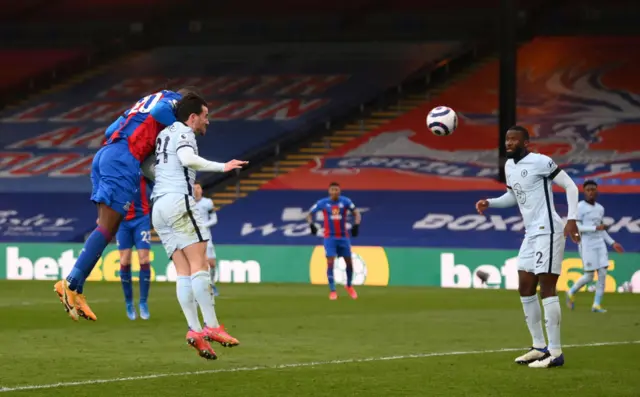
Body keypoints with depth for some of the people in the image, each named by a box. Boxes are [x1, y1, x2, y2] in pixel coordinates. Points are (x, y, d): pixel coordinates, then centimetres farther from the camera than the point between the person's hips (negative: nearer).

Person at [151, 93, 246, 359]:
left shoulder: (165, 133, 25)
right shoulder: (184, 132, -1)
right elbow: (188, 158, -21)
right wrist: (222, 167, -20)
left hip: (158, 207, 9)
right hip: (178, 201, -9)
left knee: (184, 272, 1)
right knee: (199, 264, -12)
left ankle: (194, 330, -10)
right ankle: (211, 327, -20)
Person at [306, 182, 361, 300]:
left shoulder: (345, 201, -4)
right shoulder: (323, 203, -5)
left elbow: (356, 213, -2)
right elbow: (310, 214, 4)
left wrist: (356, 225, -20)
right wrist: (311, 224, -15)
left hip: (343, 236, 2)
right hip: (330, 237, -2)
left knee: (349, 263, 8)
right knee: (330, 263, -11)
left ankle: (349, 286, 32)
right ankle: (332, 291, -4)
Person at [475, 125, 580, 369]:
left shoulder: (540, 162, -13)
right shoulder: (509, 166, 12)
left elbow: (570, 186, -10)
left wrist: (572, 219, -19)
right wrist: (490, 203, 10)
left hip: (548, 232, -9)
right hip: (531, 234, 9)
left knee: (546, 289, -11)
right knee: (525, 290, 10)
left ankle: (555, 353, -9)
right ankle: (539, 347, 19)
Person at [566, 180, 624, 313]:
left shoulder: (600, 208, 13)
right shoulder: (580, 207, -9)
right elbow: (575, 227, -16)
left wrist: (613, 243, 14)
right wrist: (595, 228, -19)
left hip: (599, 244, 6)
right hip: (586, 245, -6)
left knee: (603, 274, -4)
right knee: (589, 276, -5)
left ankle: (596, 305, 3)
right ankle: (572, 293, 22)